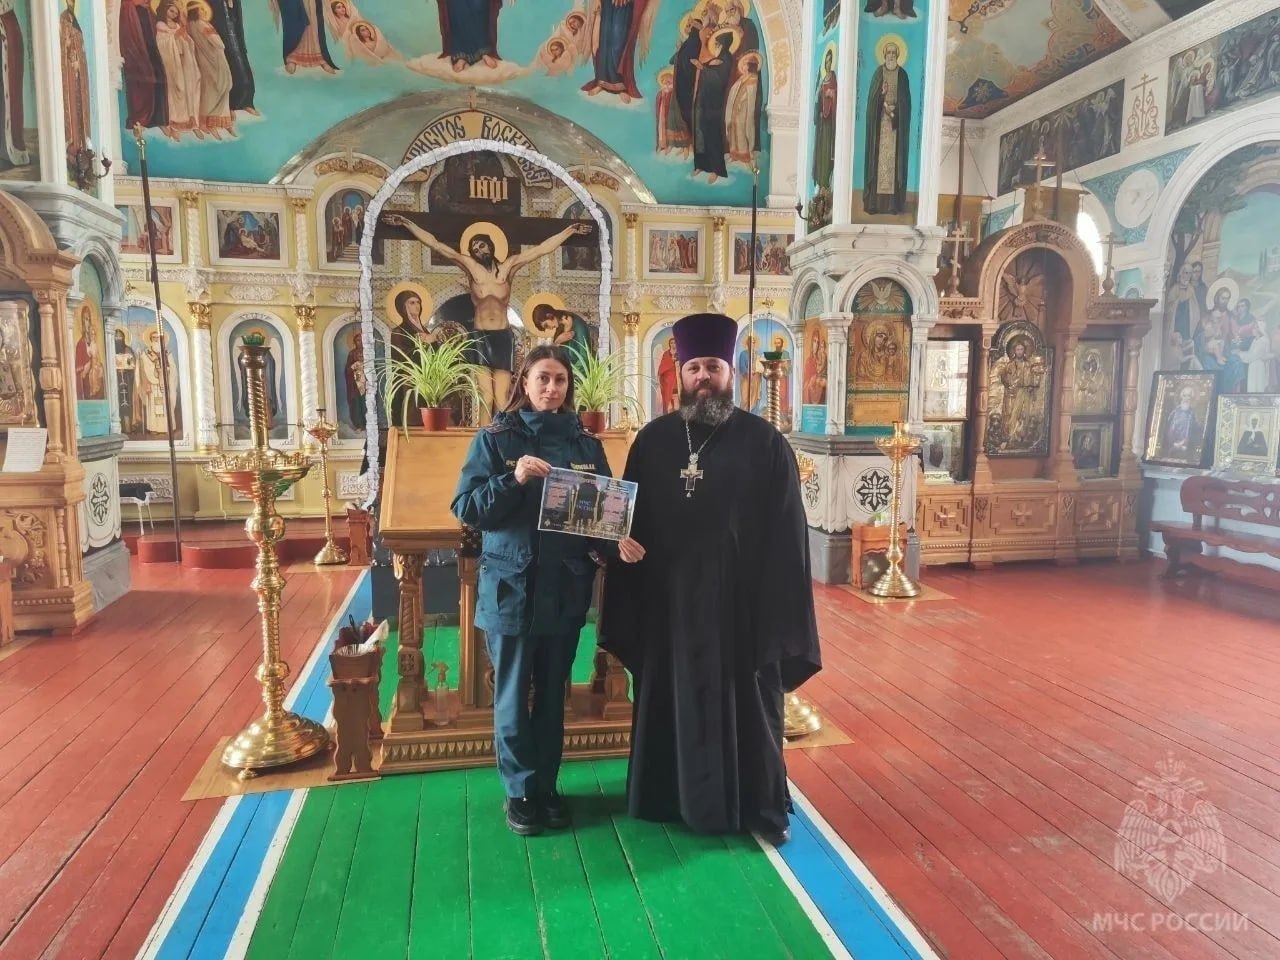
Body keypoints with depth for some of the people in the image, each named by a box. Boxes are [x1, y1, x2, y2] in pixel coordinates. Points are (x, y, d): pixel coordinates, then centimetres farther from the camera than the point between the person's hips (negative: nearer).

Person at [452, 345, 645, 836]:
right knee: (513, 697, 7)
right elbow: (466, 509, -9)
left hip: (566, 588, 3)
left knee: (553, 695, 14)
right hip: (511, 587, -3)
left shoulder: (586, 444, 5)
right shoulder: (495, 438, -3)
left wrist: (617, 542, -14)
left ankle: (547, 786, 30)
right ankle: (521, 791, 24)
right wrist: (513, 479, -23)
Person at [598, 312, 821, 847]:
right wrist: (625, 607, -2)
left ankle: (762, 805, 29)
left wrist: (781, 613, -10)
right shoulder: (653, 441, 3)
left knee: (747, 702, 10)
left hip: (743, 599, -2)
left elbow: (787, 534, -6)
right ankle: (671, 796, 34)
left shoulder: (764, 443, -5)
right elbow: (629, 524, 5)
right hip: (670, 601, 3)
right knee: (672, 700, 15)